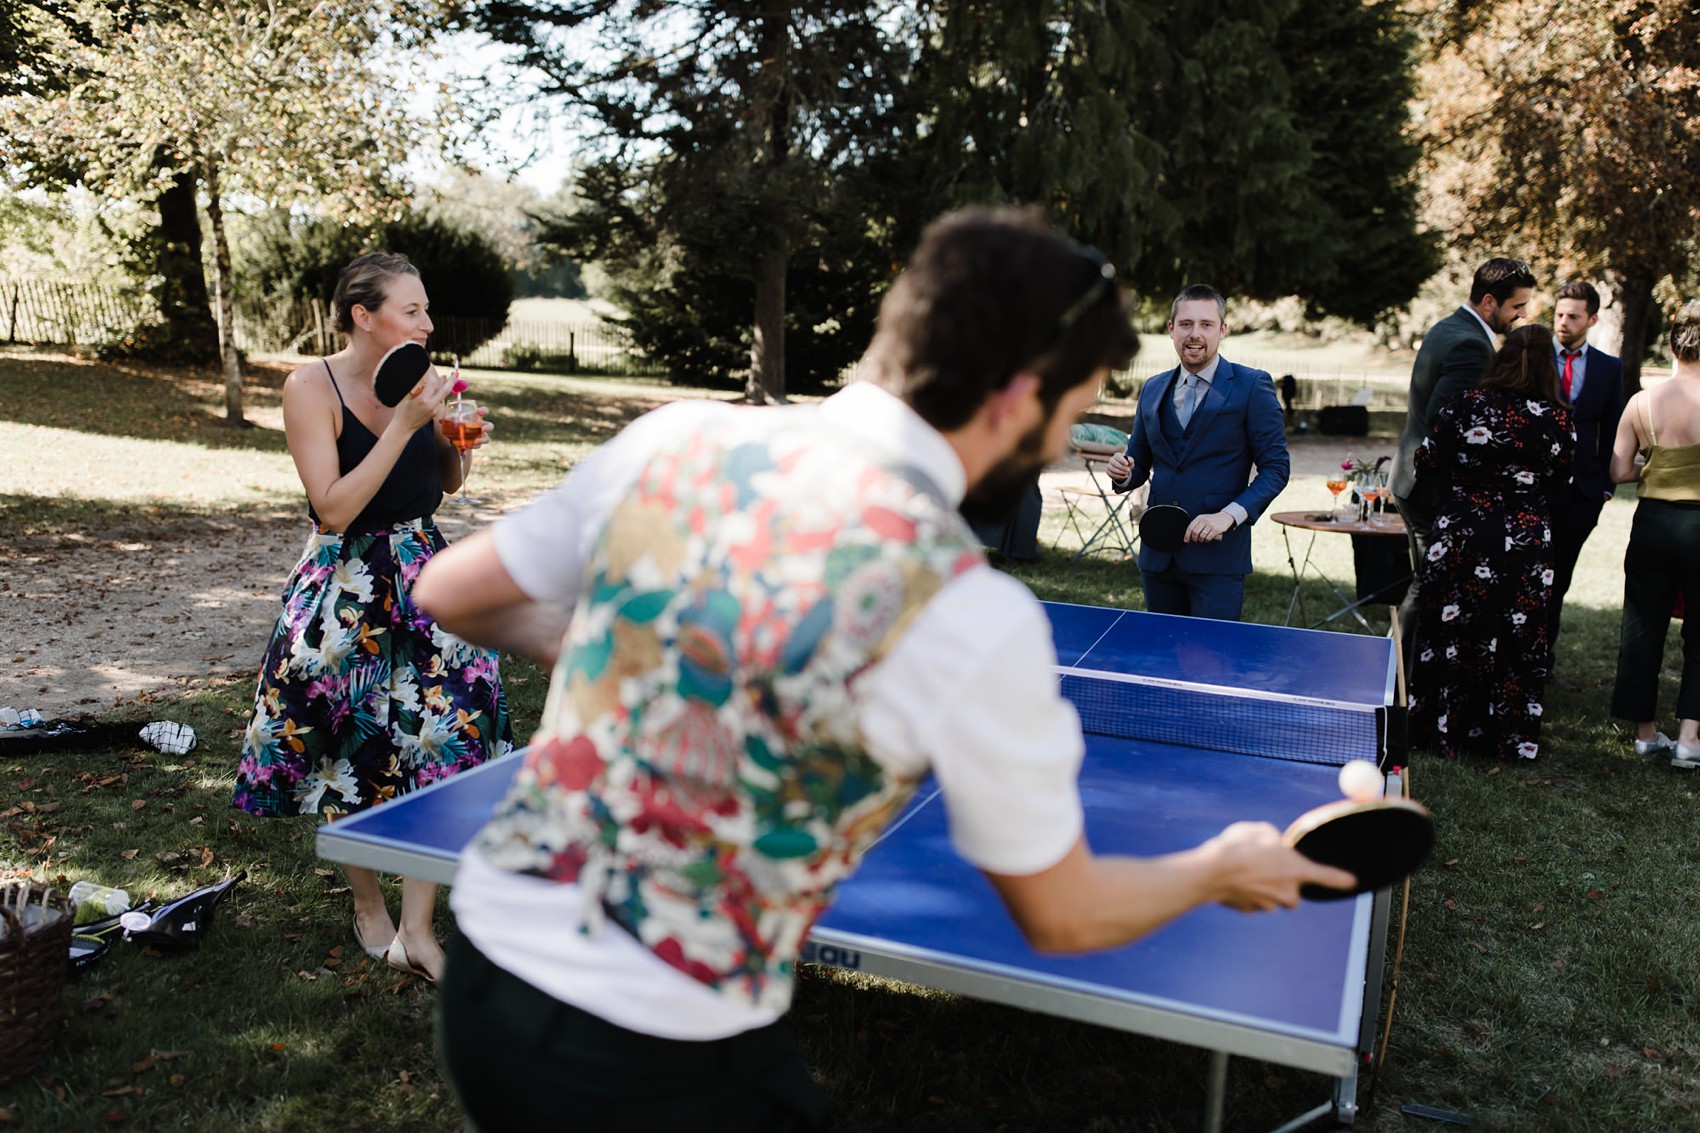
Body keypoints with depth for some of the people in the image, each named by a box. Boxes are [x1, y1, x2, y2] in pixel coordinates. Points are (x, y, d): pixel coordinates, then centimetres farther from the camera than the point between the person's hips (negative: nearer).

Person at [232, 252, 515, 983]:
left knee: (444, 737, -4)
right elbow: (334, 509, -20)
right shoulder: (311, 388, -12)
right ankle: (367, 907, 31)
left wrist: (459, 441, -7)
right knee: (353, 750, 8)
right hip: (345, 589, -4)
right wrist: (404, 425, -23)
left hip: (424, 578, 4)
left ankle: (415, 930, 4)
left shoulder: (420, 380, 1)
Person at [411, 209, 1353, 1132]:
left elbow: (449, 595, 8)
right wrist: (1222, 869, 14)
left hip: (481, 962, 6)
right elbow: (1062, 919, -5)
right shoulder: (967, 616, -20)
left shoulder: (676, 437, -6)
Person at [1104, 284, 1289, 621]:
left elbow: (1275, 467, -5)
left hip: (1218, 556, -5)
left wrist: (1230, 515, -19)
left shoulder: (1252, 386, -3)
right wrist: (1123, 473, -6)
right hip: (1157, 555, 5)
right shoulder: (1153, 390, 12)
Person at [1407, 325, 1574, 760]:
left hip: (1463, 539, -1)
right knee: (1519, 641, 10)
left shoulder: (1465, 404, -8)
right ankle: (1512, 737, 20)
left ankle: (1441, 727, 21)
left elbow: (1426, 464, -2)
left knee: (1451, 631, 11)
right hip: (1527, 544, 1)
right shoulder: (1559, 419, -5)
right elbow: (1560, 479, 7)